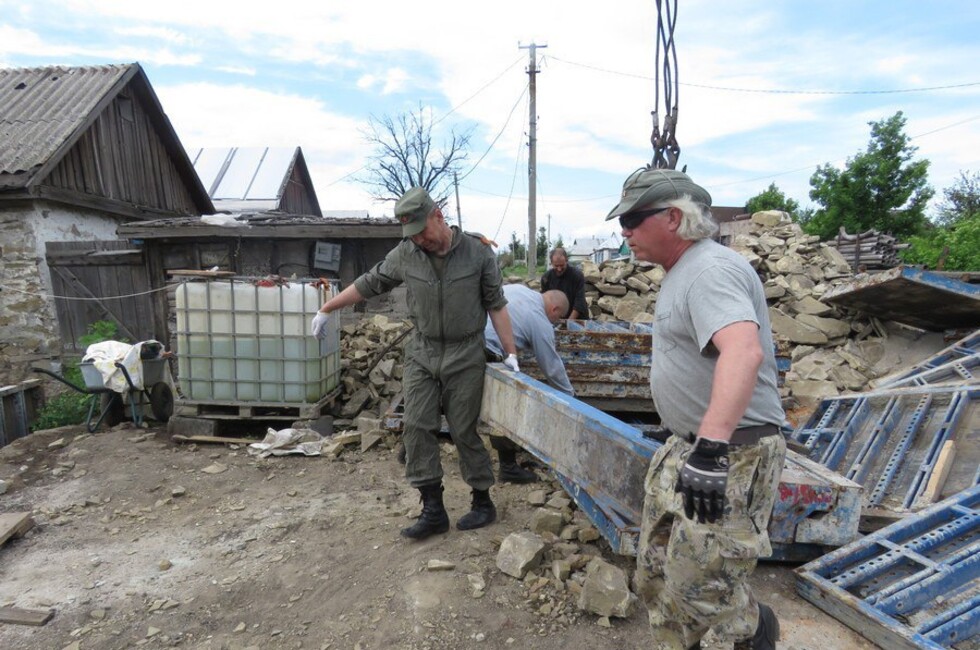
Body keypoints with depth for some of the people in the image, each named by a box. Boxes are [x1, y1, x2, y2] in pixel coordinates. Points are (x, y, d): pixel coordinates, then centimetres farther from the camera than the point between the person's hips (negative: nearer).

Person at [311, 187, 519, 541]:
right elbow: (368, 283, 8)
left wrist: (510, 353, -5)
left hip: (465, 357, -3)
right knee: (416, 427, -3)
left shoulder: (478, 251, -8)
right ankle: (433, 509, 6)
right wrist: (326, 310, 14)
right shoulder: (405, 254, -3)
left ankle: (483, 502, 20)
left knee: (464, 431, 2)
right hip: (422, 353, 3)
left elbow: (496, 304, -4)